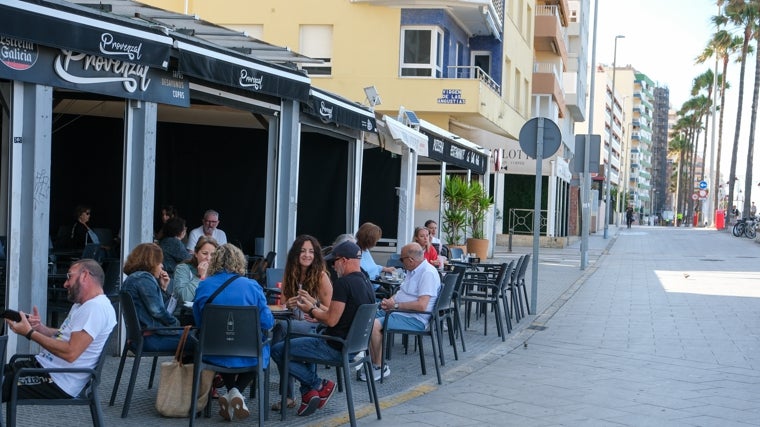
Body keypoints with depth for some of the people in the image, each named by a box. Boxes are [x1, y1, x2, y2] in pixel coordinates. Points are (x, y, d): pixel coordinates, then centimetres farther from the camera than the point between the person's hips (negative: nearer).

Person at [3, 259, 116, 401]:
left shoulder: (96, 307, -17)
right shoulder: (81, 305, 19)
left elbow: (70, 353, -23)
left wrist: (30, 333, -16)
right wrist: (39, 327, 2)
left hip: (57, 382, -10)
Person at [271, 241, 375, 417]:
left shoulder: (343, 283, -19)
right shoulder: (366, 283, 9)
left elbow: (331, 320, -19)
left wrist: (311, 310, -2)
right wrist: (315, 304, 18)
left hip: (337, 349, -10)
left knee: (277, 350, -3)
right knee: (307, 343, 34)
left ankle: (320, 385, 3)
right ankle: (309, 390, 20)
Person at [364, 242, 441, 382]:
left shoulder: (428, 273, -18)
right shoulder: (413, 271, 14)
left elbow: (422, 305, -26)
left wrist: (395, 305, -17)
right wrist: (390, 300, 4)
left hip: (415, 319, -11)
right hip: (400, 313, 11)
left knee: (374, 325, -25)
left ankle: (379, 367, -10)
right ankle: (374, 363, -5)